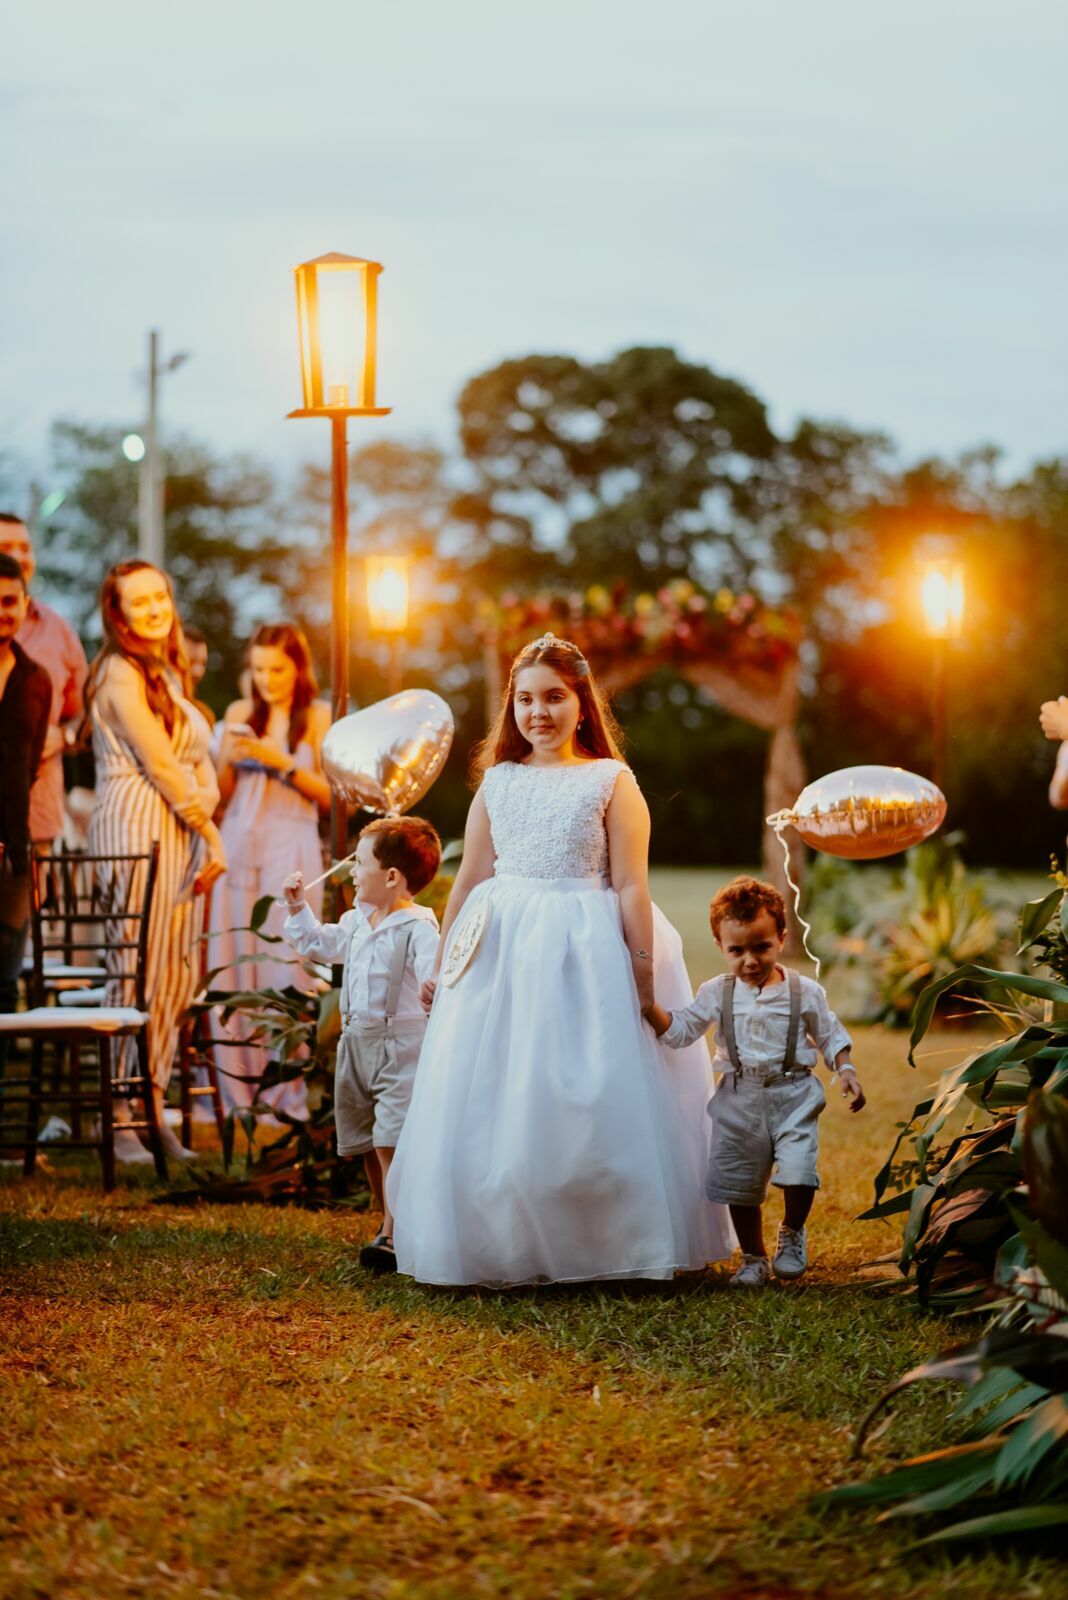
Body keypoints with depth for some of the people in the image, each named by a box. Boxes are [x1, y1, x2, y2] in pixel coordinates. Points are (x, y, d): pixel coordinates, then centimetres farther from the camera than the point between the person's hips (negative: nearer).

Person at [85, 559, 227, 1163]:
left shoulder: (168, 673, 20)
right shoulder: (120, 673, -8)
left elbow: (199, 762, 16)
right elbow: (160, 763, -11)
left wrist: (207, 812, -4)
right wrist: (213, 836, -7)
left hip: (181, 833, 9)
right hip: (136, 829, -9)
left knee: (177, 974, 7)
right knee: (138, 973, -9)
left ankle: (152, 1109, 12)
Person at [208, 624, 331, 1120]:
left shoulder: (317, 717, 3)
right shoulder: (240, 714, 11)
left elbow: (329, 795, 0)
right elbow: (221, 794, 12)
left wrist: (281, 762, -10)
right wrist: (229, 757, -7)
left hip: (290, 850, -3)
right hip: (238, 846, 3)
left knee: (283, 970, -5)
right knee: (233, 968, 0)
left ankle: (284, 1094, 1)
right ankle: (238, 1092, 6)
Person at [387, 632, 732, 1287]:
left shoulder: (611, 781, 0)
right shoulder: (498, 781, 10)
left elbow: (631, 887, -5)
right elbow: (470, 879, 13)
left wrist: (642, 977, -11)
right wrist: (441, 966, 13)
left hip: (587, 956, -4)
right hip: (501, 953, 4)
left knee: (591, 1103, -4)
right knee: (491, 1106, 3)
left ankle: (597, 1248, 9)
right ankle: (503, 1246, 14)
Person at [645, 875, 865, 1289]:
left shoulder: (804, 992, -2)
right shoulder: (717, 994, 1)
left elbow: (830, 1036, 7)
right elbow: (680, 1030, 1)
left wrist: (845, 1070, -7)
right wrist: (649, 1006, -14)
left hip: (794, 1098, -2)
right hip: (740, 1102, 2)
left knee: (798, 1172, -18)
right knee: (740, 1185, 7)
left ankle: (792, 1233, 12)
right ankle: (753, 1257, 25)